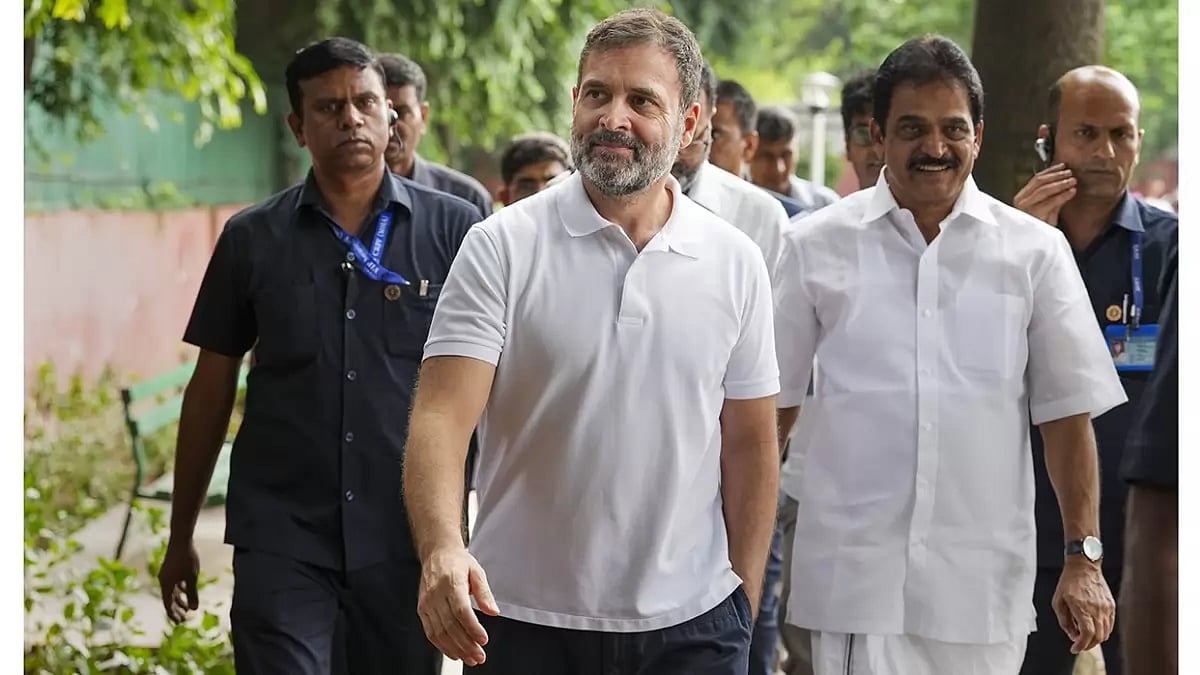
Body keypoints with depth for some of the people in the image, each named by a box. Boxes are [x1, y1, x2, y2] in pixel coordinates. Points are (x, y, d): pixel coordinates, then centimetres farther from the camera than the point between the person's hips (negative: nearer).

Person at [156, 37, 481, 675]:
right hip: (281, 537, 0)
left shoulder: (452, 229, 0)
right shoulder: (251, 239, 3)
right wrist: (180, 537, 10)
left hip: (410, 534, 0)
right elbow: (211, 388, 9)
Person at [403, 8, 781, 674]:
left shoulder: (736, 264, 3)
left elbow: (750, 446, 9)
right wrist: (442, 551, -31)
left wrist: (744, 607, 5)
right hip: (523, 620, -1)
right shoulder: (501, 248, -6)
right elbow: (443, 416, -14)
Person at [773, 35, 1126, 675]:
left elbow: (1067, 412, 6)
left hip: (984, 588, 1)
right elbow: (769, 403, 11)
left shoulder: (1035, 251, 5)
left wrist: (1084, 557, 2)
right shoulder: (815, 246, 4)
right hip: (853, 578, -1)